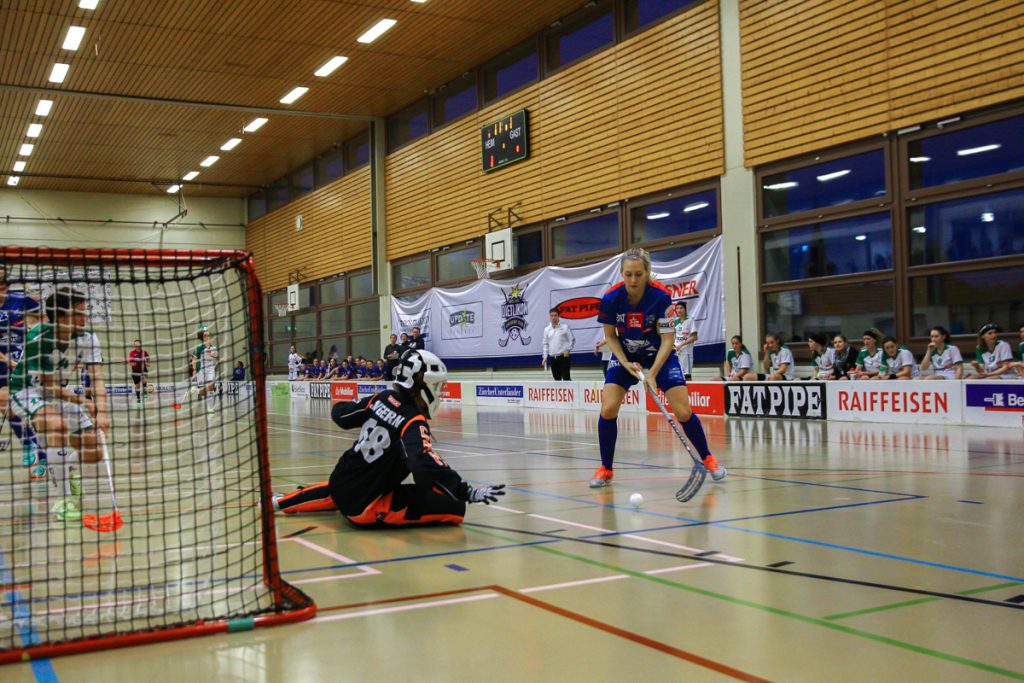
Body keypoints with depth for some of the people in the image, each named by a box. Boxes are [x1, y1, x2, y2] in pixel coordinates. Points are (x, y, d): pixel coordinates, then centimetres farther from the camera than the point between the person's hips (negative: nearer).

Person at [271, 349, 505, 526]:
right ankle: (382, 516, -12)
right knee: (453, 506, -17)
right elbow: (425, 466, -34)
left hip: (340, 483, 8)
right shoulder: (414, 422, -19)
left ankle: (282, 501, 57)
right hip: (365, 506, -8)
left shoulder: (381, 399, 1)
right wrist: (468, 492, -34)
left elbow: (340, 414, 17)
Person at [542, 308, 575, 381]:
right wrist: (545, 357, 7)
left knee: (566, 378, -9)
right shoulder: (547, 329, 9)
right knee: (557, 379, 9)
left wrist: (568, 350, -13)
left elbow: (572, 340, 0)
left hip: (563, 357, -4)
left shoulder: (565, 327, -2)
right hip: (553, 358, 4)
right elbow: (546, 344, 14)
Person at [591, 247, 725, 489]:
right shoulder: (611, 298, -22)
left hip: (660, 354, -1)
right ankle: (605, 469, 3)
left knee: (683, 412, -8)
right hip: (625, 354, 1)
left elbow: (667, 340, -21)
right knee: (608, 409, -15)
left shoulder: (661, 296, -26)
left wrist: (652, 373, -29)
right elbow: (610, 336, -6)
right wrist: (626, 363, -19)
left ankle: (708, 459, 17)